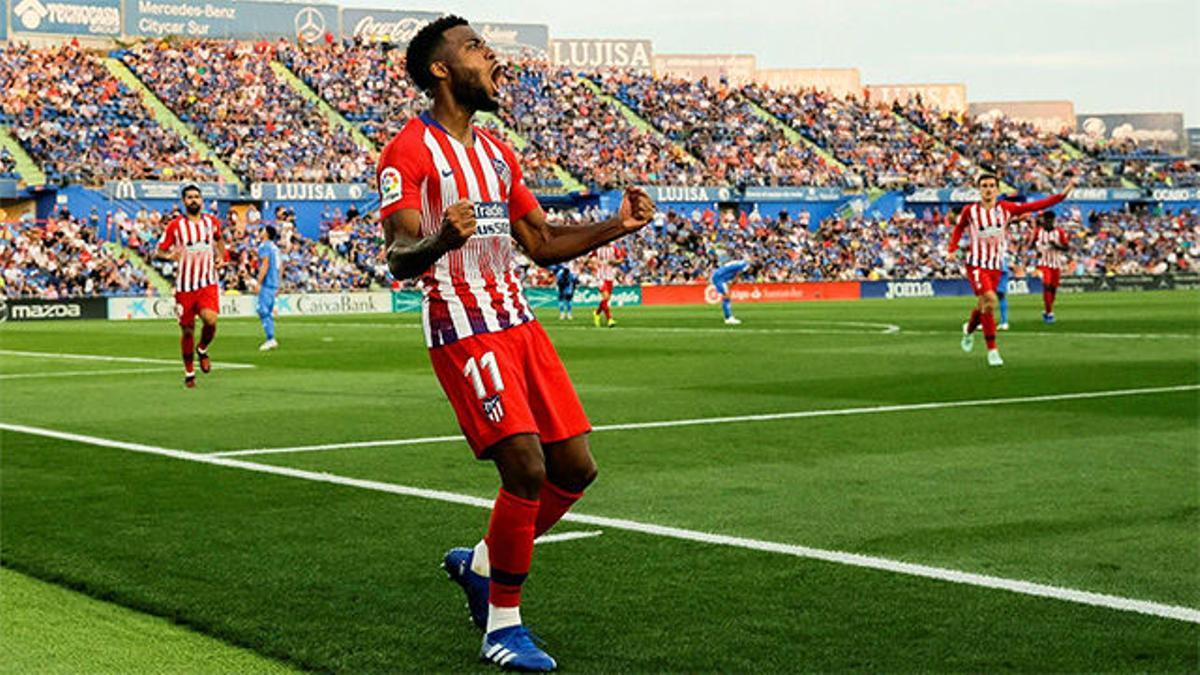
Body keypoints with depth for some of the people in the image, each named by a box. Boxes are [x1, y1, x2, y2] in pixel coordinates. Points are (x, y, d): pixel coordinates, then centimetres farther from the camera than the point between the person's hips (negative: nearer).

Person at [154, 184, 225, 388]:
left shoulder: (211, 222, 7)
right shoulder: (175, 225, -2)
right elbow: (158, 252, 2)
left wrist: (220, 256, 11)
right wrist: (168, 256, -20)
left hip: (208, 283, 1)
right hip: (185, 286, -1)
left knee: (210, 320, -23)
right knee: (188, 331, 4)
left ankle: (202, 349, 10)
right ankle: (189, 373, 22)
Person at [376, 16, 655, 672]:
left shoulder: (496, 152, 20)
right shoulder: (410, 151, -7)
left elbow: (544, 244, 23)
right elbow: (398, 258, -18)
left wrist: (617, 226, 10)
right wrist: (439, 241, -41)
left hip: (517, 320, 8)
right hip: (462, 327, -8)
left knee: (575, 469, 4)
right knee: (526, 469, -17)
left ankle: (480, 564, 25)